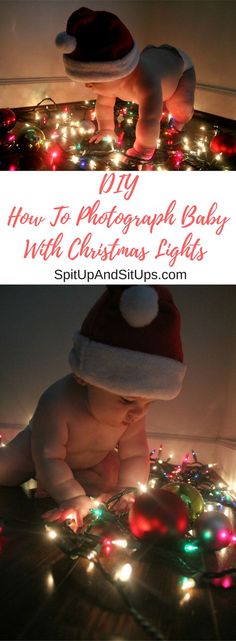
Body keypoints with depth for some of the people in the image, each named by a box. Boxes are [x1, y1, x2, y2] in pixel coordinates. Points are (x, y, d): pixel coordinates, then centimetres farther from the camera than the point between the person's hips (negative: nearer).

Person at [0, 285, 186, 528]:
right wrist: (73, 497, -44)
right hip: (35, 452, -4)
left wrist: (128, 490, -33)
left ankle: (46, 483, -5)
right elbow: (48, 458, -40)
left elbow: (135, 455, -20)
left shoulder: (133, 412, -29)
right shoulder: (58, 403, -46)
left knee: (111, 479, -16)